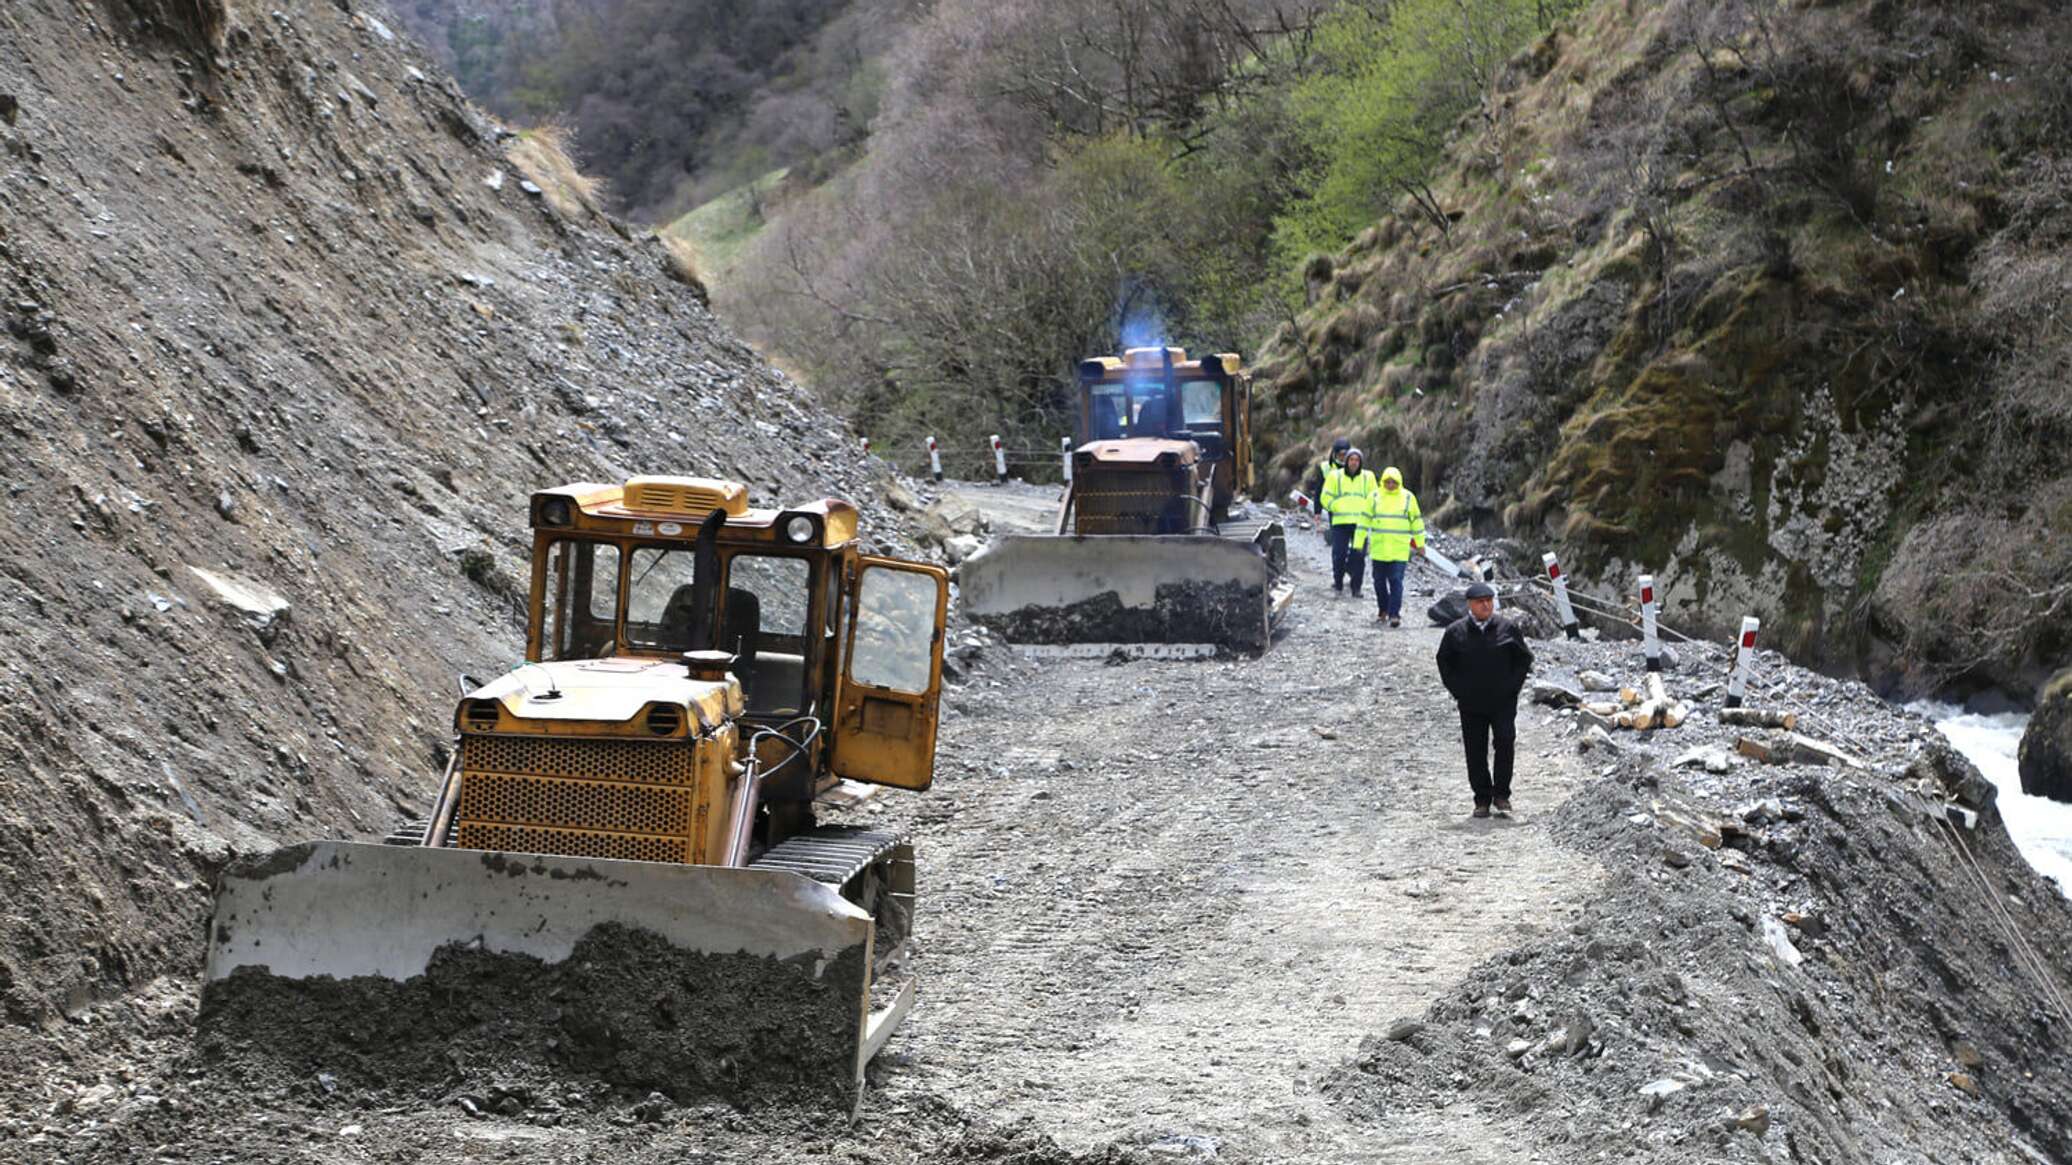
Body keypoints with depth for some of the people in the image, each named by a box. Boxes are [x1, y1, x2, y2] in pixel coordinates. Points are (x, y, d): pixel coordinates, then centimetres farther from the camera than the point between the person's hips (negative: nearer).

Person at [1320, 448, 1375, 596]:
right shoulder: (1336, 477, 7)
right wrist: (1337, 508, -2)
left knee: (1358, 556, -5)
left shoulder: (1368, 477, 11)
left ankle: (1356, 588, 1)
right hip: (1340, 523, -1)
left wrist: (1365, 512, -1)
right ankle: (1338, 584, 9)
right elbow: (1326, 498, 8)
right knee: (1339, 554, -6)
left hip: (1361, 523, 1)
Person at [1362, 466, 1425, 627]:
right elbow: (1365, 520, 9)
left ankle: (1394, 614, -8)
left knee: (1396, 581, -9)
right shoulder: (1375, 497, 4)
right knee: (1379, 580, 10)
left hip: (1399, 549, -2)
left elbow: (1416, 521, 11)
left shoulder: (1408, 497, 3)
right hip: (1378, 548, 2)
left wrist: (1420, 543, 13)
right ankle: (1383, 608, 30)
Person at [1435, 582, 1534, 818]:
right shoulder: (1456, 632, 1)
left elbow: (1524, 658, 10)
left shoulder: (1508, 628, 1)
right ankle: (1482, 799, 12)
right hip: (1470, 704, 1)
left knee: (1506, 743, -13)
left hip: (1503, 701, -1)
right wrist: (1457, 690, 4)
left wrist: (1512, 686, 0)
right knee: (1475, 752, 3)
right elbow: (1445, 662, 13)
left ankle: (1501, 794, 1)